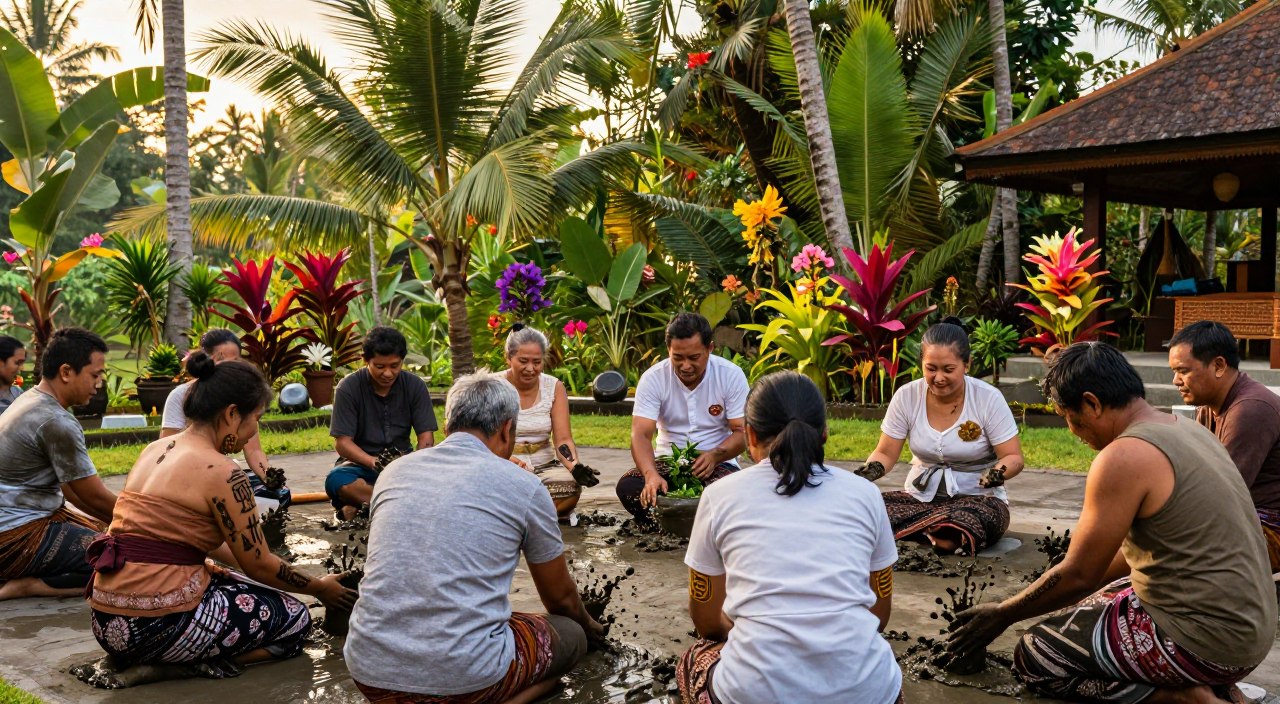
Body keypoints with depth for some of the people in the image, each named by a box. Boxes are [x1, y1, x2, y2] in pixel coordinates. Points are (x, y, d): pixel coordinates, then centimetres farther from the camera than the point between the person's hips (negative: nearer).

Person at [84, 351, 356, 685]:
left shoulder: (155, 449, 11)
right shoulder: (221, 472, -14)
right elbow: (260, 565, -5)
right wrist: (321, 588, 12)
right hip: (156, 626, -9)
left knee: (240, 585, 27)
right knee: (295, 618, 8)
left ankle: (141, 659, 8)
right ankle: (173, 667, -5)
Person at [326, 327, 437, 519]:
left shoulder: (415, 386, -1)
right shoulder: (348, 388, -7)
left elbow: (426, 437, -5)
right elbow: (343, 442, -11)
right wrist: (373, 462, -31)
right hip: (360, 463, -2)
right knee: (336, 480, -35)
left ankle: (359, 506, -30)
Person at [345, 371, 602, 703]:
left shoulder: (394, 472, 12)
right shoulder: (523, 485, 1)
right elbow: (560, 597, 15)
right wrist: (587, 623, 40)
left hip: (370, 671, 5)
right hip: (465, 676, -4)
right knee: (571, 635, 22)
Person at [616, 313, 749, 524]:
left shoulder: (731, 376, -9)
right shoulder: (653, 379, -9)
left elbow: (742, 432, -9)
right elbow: (641, 435, -17)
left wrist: (715, 455, -30)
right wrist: (651, 474, -38)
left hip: (716, 462, -1)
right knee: (627, 486, -28)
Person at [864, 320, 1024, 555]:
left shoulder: (989, 398, -9)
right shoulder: (906, 396, -3)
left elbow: (1014, 457, -6)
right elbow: (885, 454, 2)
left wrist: (997, 474, -29)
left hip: (976, 499, -2)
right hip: (919, 497, 2)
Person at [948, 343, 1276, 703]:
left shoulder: (1124, 457, -21)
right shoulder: (1185, 429, 8)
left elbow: (1078, 575, -14)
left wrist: (1002, 615, 0)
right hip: (1247, 624, 9)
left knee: (1034, 657, 3)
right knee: (1090, 606, 27)